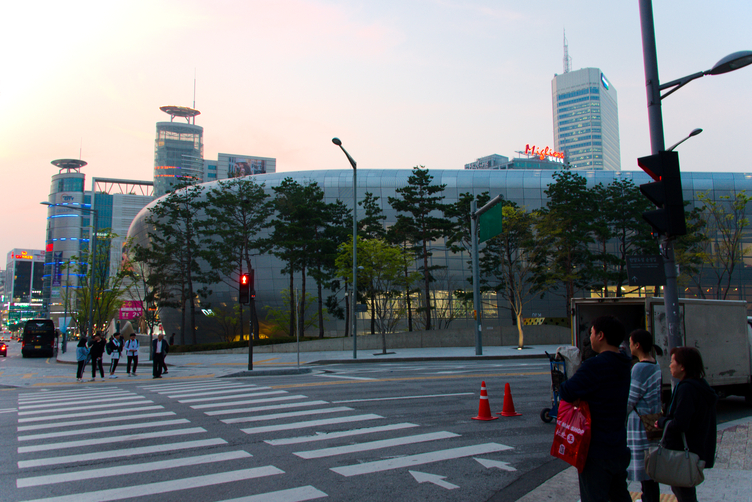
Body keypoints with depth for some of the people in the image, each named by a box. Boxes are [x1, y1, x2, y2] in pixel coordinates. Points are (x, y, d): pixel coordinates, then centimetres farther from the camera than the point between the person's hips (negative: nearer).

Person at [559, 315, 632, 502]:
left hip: (597, 452, -8)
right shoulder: (623, 365, 6)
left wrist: (560, 382, -4)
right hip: (619, 449, 8)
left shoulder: (595, 366, -22)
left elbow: (567, 393, -23)